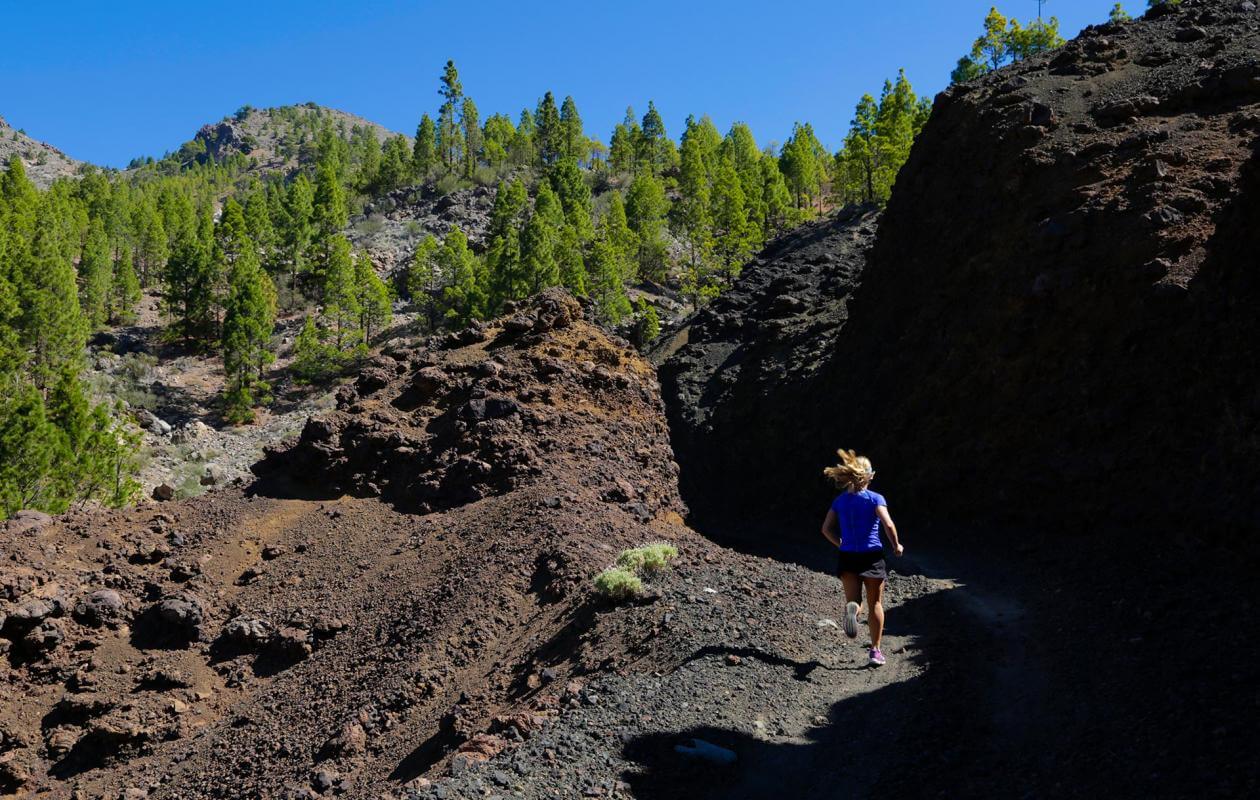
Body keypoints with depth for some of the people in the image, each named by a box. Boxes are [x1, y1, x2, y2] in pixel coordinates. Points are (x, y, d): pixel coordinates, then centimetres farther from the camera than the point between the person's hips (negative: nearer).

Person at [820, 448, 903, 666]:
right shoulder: (875, 499, -7)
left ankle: (852, 608, -30)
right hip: (872, 557, -2)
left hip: (848, 557, 2)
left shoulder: (839, 501, 4)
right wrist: (896, 545, -3)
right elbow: (888, 525, -19)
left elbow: (826, 528, 1)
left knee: (851, 598, 8)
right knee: (875, 604, 12)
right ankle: (875, 650, 16)